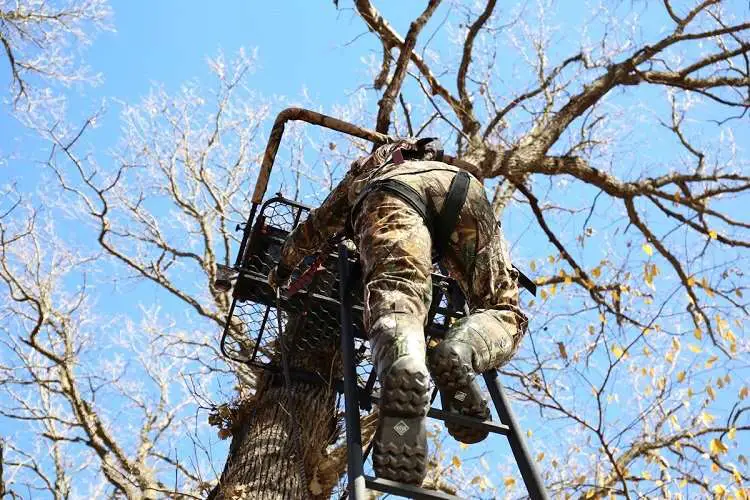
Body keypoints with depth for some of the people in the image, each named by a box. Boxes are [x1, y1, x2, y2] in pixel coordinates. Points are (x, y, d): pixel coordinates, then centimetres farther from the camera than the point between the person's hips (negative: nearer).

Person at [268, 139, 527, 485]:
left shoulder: (360, 173, 46)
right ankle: (461, 352, -32)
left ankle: (405, 370, -60)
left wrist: (283, 268, 69)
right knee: (503, 310, 4)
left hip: (390, 192, -1)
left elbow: (313, 229, 53)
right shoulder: (443, 165, 51)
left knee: (396, 299, -23)